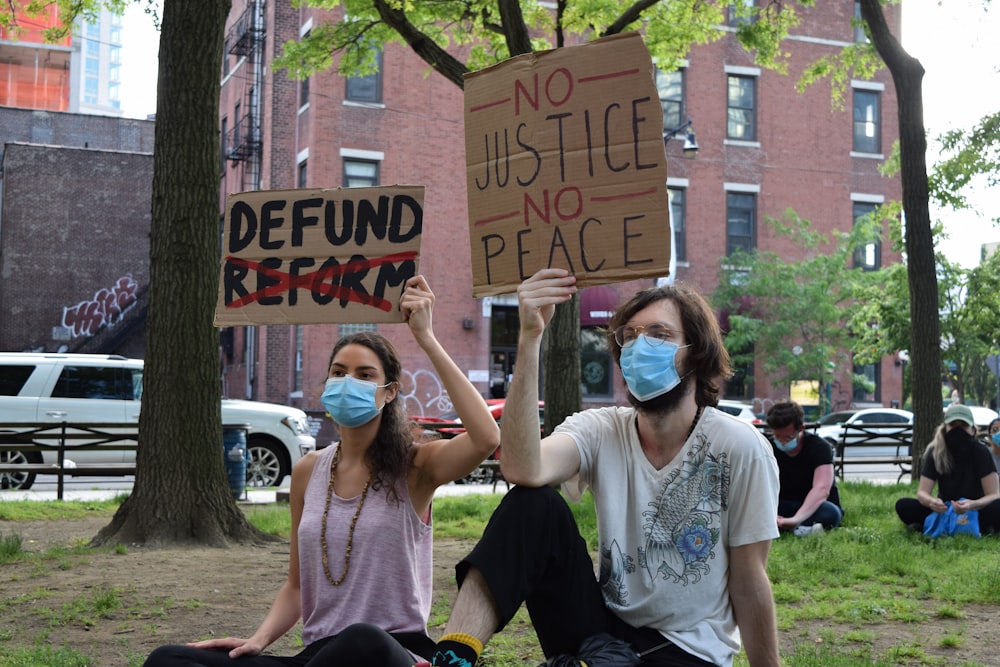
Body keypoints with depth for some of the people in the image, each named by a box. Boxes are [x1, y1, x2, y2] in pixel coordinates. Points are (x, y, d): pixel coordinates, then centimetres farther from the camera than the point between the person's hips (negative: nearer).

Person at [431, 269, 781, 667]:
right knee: (534, 503, -20)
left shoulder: (741, 450, -12)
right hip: (604, 629, 3)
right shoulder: (601, 431, -5)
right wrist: (530, 338, -32)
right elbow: (523, 470, -27)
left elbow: (748, 584, -6)